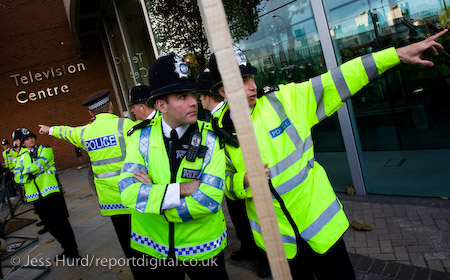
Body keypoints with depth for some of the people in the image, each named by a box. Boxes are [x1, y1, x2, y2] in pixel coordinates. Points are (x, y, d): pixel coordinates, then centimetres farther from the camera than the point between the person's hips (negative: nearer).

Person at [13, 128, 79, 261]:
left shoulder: (45, 150, 4)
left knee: (61, 223, -7)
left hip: (51, 192, -5)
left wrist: (27, 170, -3)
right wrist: (28, 176, -14)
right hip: (36, 196, 5)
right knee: (50, 226, 11)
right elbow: (17, 177, 3)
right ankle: (67, 250, 25)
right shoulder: (21, 157, 16)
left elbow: (40, 163, -14)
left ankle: (73, 252, 3)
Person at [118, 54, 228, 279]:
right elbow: (128, 192, -20)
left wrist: (152, 195, -20)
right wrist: (181, 190, -26)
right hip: (155, 247, 2)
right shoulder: (141, 137, -10)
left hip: (203, 248, -2)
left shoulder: (210, 139, -16)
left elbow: (209, 201, -23)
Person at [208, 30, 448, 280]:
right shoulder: (222, 134, -7)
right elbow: (228, 185, 3)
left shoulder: (285, 99, -10)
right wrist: (244, 182, -20)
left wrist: (397, 54, -11)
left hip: (319, 221, 0)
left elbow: (338, 80, -10)